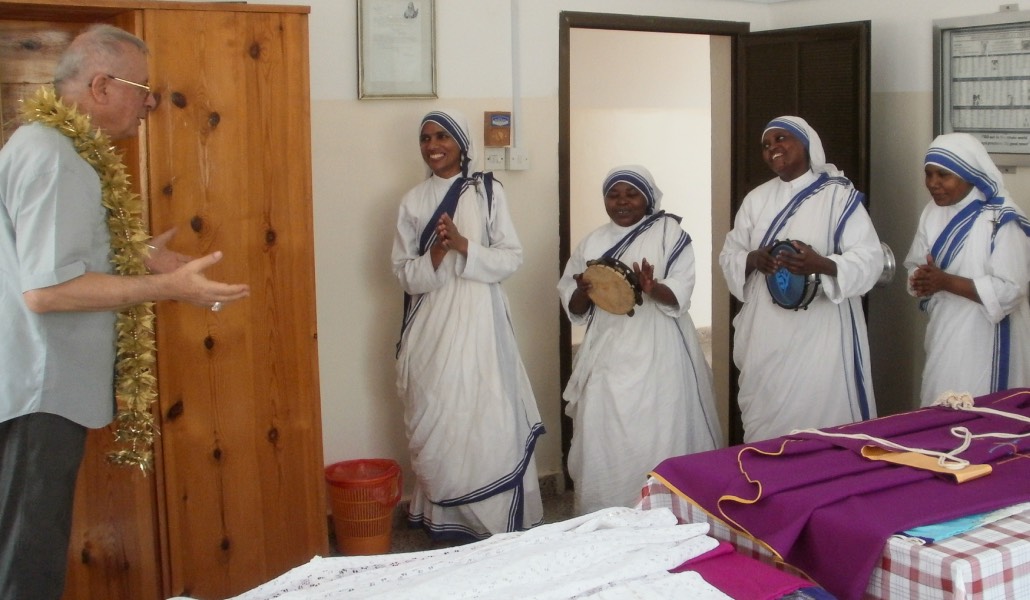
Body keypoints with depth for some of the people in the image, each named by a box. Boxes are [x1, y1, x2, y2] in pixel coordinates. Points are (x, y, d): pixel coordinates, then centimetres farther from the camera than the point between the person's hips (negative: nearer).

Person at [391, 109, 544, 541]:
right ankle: (443, 517, 15)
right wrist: (435, 255, -15)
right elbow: (403, 272, 5)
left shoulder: (488, 192, 2)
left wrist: (463, 246, -15)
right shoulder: (413, 201, 7)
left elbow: (512, 257, -1)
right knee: (435, 420, 3)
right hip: (432, 325, 2)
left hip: (479, 321, -2)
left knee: (487, 416, -3)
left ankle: (497, 520, 8)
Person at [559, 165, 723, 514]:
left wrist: (653, 288, -29)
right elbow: (572, 308, 9)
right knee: (602, 440, 2)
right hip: (608, 357, 4)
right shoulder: (592, 243, 12)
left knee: (659, 440, -5)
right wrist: (584, 291, -13)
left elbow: (680, 294, -8)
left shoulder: (670, 233, 2)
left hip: (656, 357, -3)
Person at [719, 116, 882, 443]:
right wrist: (753, 259, -13)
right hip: (767, 334, 4)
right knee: (766, 419, 8)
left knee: (820, 414, -4)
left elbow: (869, 260, -9)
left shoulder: (839, 195, -3)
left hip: (820, 333, -4)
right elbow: (728, 256, 10)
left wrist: (821, 265, -28)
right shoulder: (757, 199, 12)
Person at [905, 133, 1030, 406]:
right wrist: (923, 281, -16)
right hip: (945, 335, 6)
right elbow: (915, 267, 7)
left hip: (985, 341, -6)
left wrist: (946, 282, -23)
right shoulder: (932, 213, 7)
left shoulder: (1001, 220, -14)